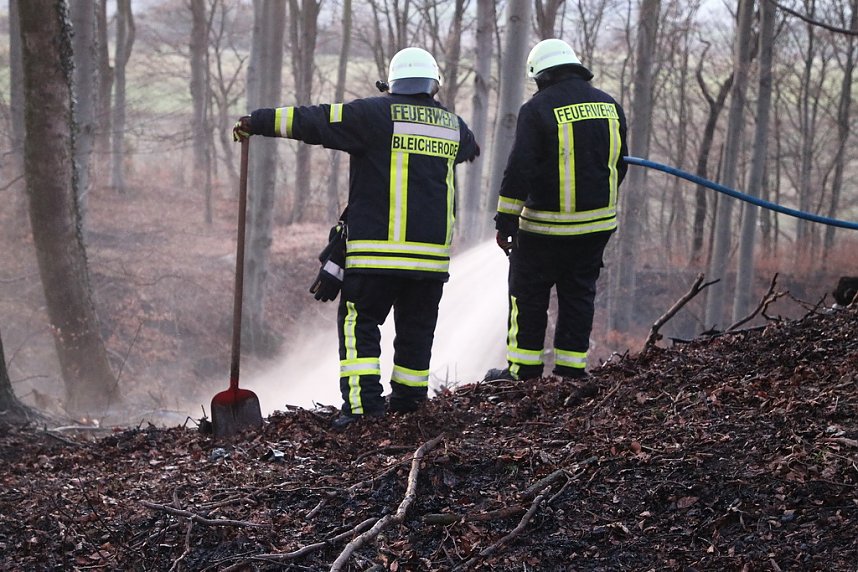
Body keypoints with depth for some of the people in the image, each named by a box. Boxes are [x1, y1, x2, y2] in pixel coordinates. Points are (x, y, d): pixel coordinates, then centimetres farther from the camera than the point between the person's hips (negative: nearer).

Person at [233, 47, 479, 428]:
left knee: (359, 323, 1)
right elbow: (468, 146, 38)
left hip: (378, 248, -4)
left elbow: (314, 121, -5)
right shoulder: (454, 125, 12)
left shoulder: (377, 114, -4)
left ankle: (363, 400, -10)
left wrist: (258, 122, 4)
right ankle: (408, 400, 19)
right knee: (416, 328, 15)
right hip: (433, 251, 5)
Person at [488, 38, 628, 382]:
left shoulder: (537, 109, -12)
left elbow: (519, 169, -16)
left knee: (528, 293, 6)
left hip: (545, 225, -5)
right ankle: (571, 366, 12)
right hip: (597, 223, 5)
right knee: (579, 293, 13)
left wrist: (505, 221, -12)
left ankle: (523, 368, 9)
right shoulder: (609, 106, 6)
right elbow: (619, 164, 15)